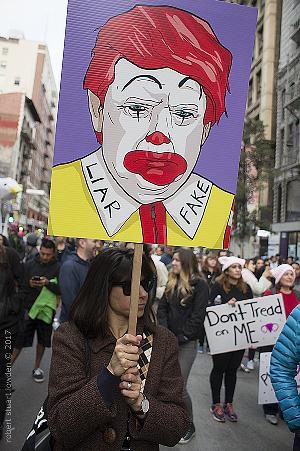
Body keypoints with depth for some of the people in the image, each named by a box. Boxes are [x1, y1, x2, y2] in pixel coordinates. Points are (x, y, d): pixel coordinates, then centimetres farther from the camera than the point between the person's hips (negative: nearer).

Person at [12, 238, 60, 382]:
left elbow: (61, 290, -8)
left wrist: (48, 283, -22)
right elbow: (20, 286, 3)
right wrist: (29, 284, -16)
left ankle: (37, 368, 32)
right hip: (28, 308, 0)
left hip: (46, 309, 1)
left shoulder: (57, 268, -4)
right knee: (19, 340, 2)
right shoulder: (29, 265, -1)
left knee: (42, 340, 14)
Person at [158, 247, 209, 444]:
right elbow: (162, 308, 8)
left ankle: (189, 426, 20)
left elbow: (198, 315, -14)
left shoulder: (200, 285, -9)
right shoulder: (172, 283, 10)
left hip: (187, 342, -5)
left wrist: (181, 337, -13)